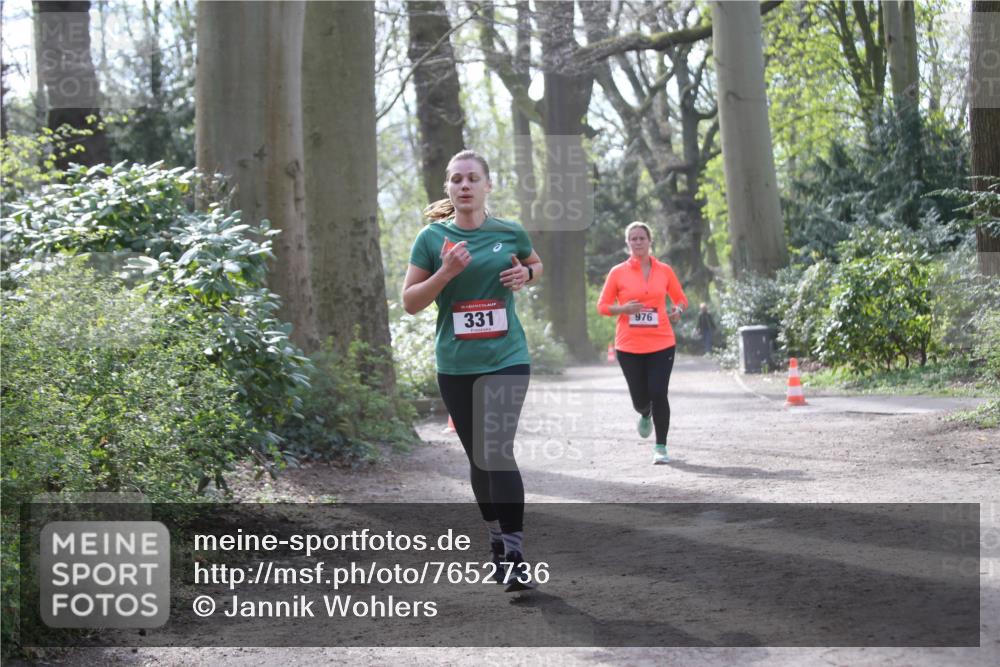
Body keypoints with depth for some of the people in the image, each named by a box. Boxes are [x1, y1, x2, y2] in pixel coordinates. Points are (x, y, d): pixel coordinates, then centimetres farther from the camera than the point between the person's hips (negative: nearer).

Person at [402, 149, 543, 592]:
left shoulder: (510, 233, 1)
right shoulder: (432, 238, -1)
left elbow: (536, 265, 22)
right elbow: (410, 302, 0)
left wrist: (525, 275, -1)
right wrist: (445, 273, -15)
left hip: (506, 359, -2)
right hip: (456, 365, 2)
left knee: (499, 450, -16)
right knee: (478, 456, 11)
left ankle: (514, 555, -14)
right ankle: (496, 538, 30)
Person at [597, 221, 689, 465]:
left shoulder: (664, 271, 5)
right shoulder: (617, 272, 1)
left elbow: (681, 299, 16)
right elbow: (602, 306, 4)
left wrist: (678, 310, -7)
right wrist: (623, 309, -15)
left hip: (661, 343, 0)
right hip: (629, 346, 0)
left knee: (658, 394, -11)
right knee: (639, 398, 3)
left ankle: (660, 447, 3)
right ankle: (645, 415, 42)